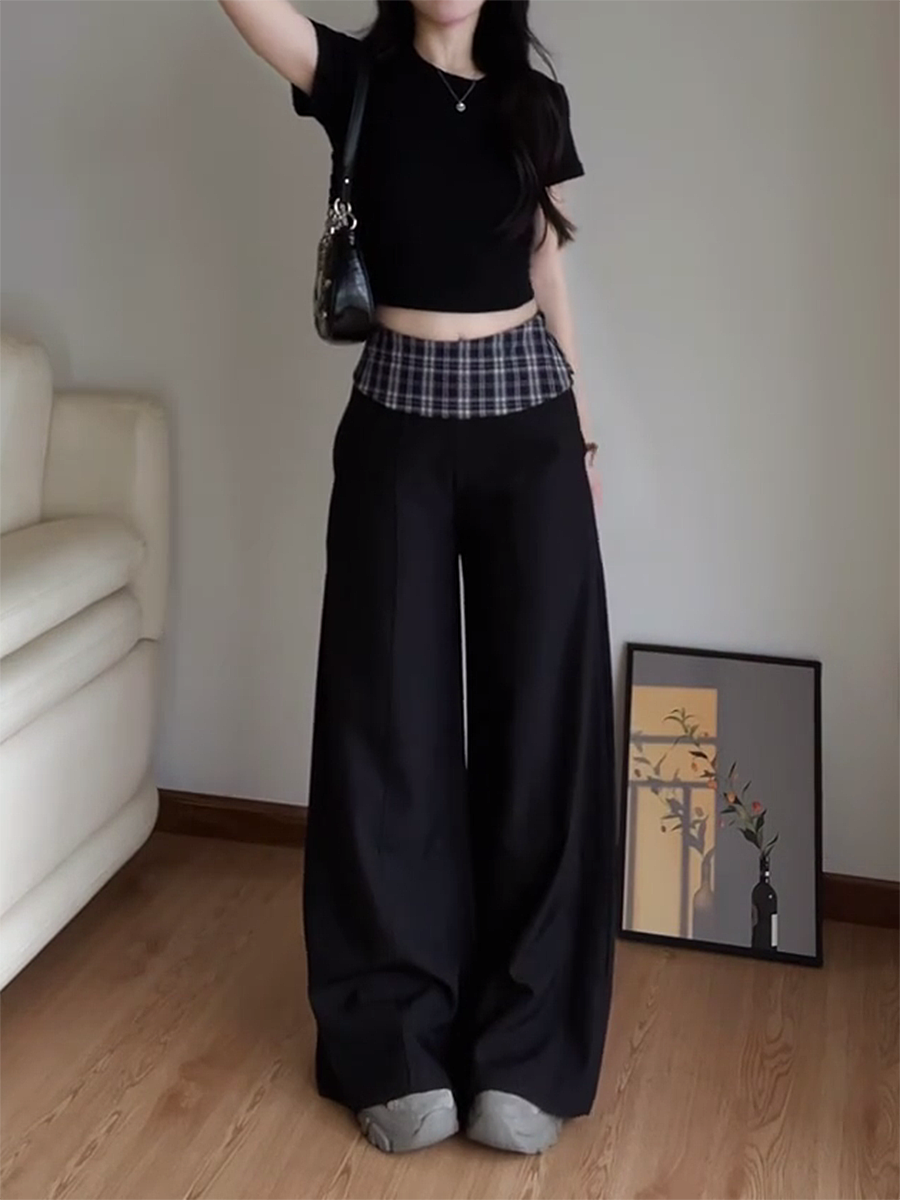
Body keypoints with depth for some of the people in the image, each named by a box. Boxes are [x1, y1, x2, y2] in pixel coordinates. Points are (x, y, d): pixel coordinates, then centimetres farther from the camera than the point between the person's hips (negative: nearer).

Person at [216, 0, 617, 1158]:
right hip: (399, 421, -1)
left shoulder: (537, 102, 10)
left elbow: (549, 272, 14)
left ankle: (525, 1048, 13)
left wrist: (582, 431, 13)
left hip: (527, 421, 2)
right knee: (391, 719, 0)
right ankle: (404, 1045, 14)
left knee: (540, 716, 1)